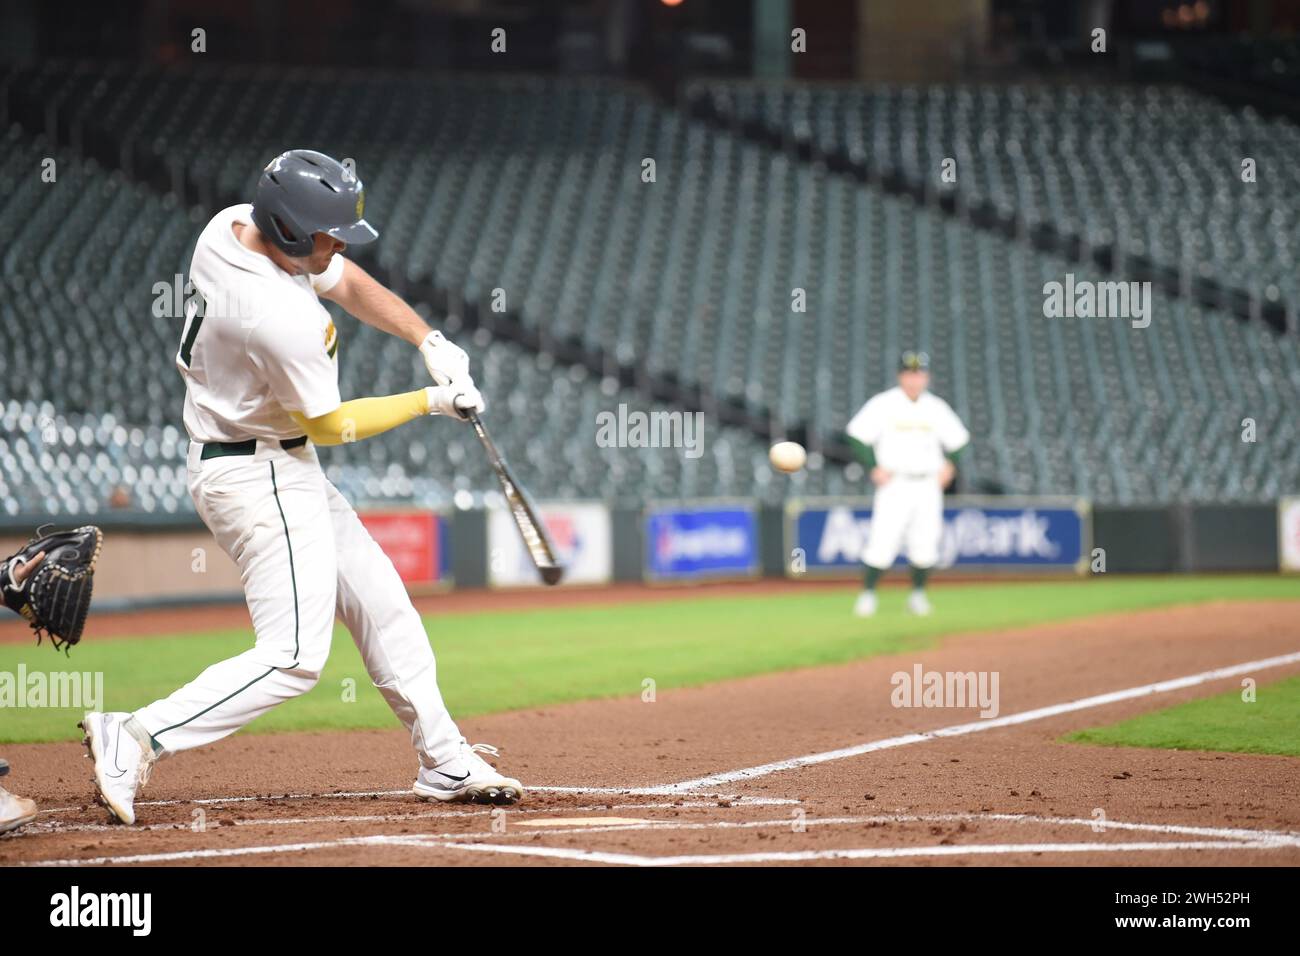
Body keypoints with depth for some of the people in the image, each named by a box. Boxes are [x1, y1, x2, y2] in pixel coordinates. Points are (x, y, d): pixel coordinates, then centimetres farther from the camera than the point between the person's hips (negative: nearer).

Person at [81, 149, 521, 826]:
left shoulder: (231, 226, -3)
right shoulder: (284, 318, -30)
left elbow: (349, 283, 11)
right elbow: (332, 425, -16)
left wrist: (431, 343, 0)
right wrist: (431, 402, -4)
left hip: (282, 471, 11)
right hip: (261, 480, -11)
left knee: (379, 603, 16)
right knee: (295, 657, -14)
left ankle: (444, 761, 23)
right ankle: (134, 738, -18)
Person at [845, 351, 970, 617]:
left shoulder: (936, 407, 9)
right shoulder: (883, 404, -3)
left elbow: (957, 440, 19)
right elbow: (857, 436, -4)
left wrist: (949, 466, 4)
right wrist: (873, 468, -11)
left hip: (927, 485, 4)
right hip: (894, 484, -4)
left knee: (925, 543, 1)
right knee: (883, 540, -11)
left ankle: (917, 595, 16)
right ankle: (867, 594, -1)